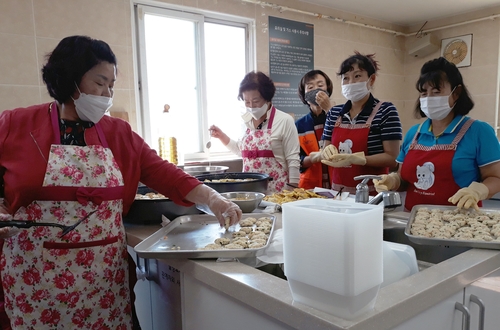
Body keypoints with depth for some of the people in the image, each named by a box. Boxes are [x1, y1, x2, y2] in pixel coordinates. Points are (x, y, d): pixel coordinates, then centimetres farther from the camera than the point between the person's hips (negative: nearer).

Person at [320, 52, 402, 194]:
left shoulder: (386, 111, -7)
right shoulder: (334, 113, 5)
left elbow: (392, 158, -11)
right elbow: (324, 154, 10)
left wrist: (354, 158, -23)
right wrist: (327, 151, -12)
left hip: (372, 192, -3)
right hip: (339, 191, 4)